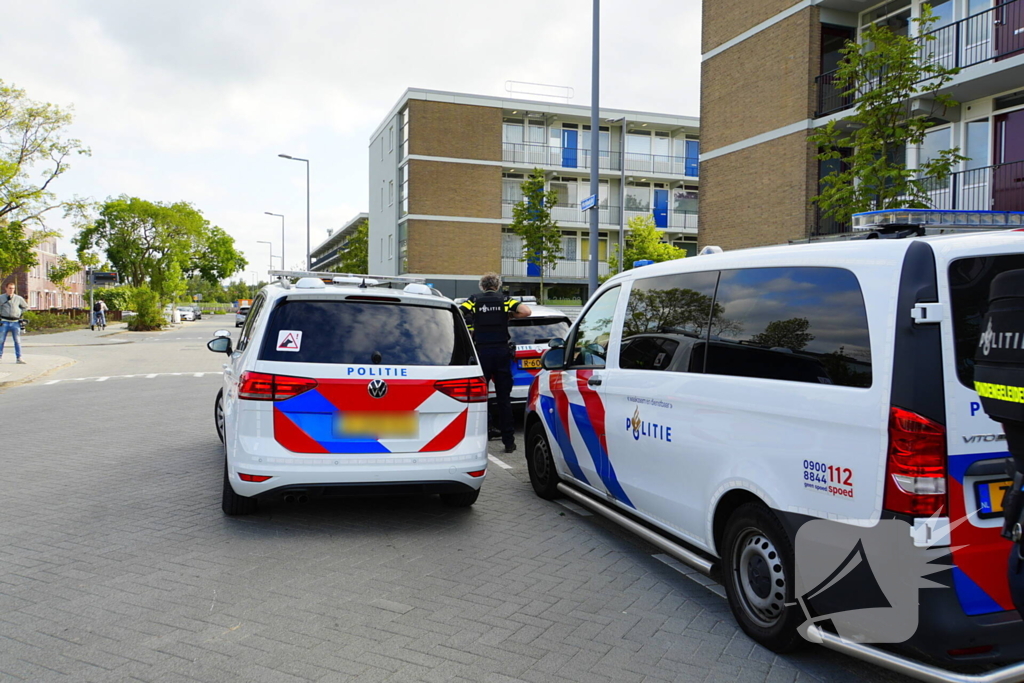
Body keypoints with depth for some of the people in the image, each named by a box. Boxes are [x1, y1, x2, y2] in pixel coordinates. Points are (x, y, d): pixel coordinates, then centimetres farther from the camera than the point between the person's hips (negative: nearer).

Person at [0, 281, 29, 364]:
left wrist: (19, 313, 10)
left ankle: (19, 358, -3)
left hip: (15, 322, 1)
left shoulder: (18, 298, 8)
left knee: (17, 340, -3)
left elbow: (26, 307, 21)